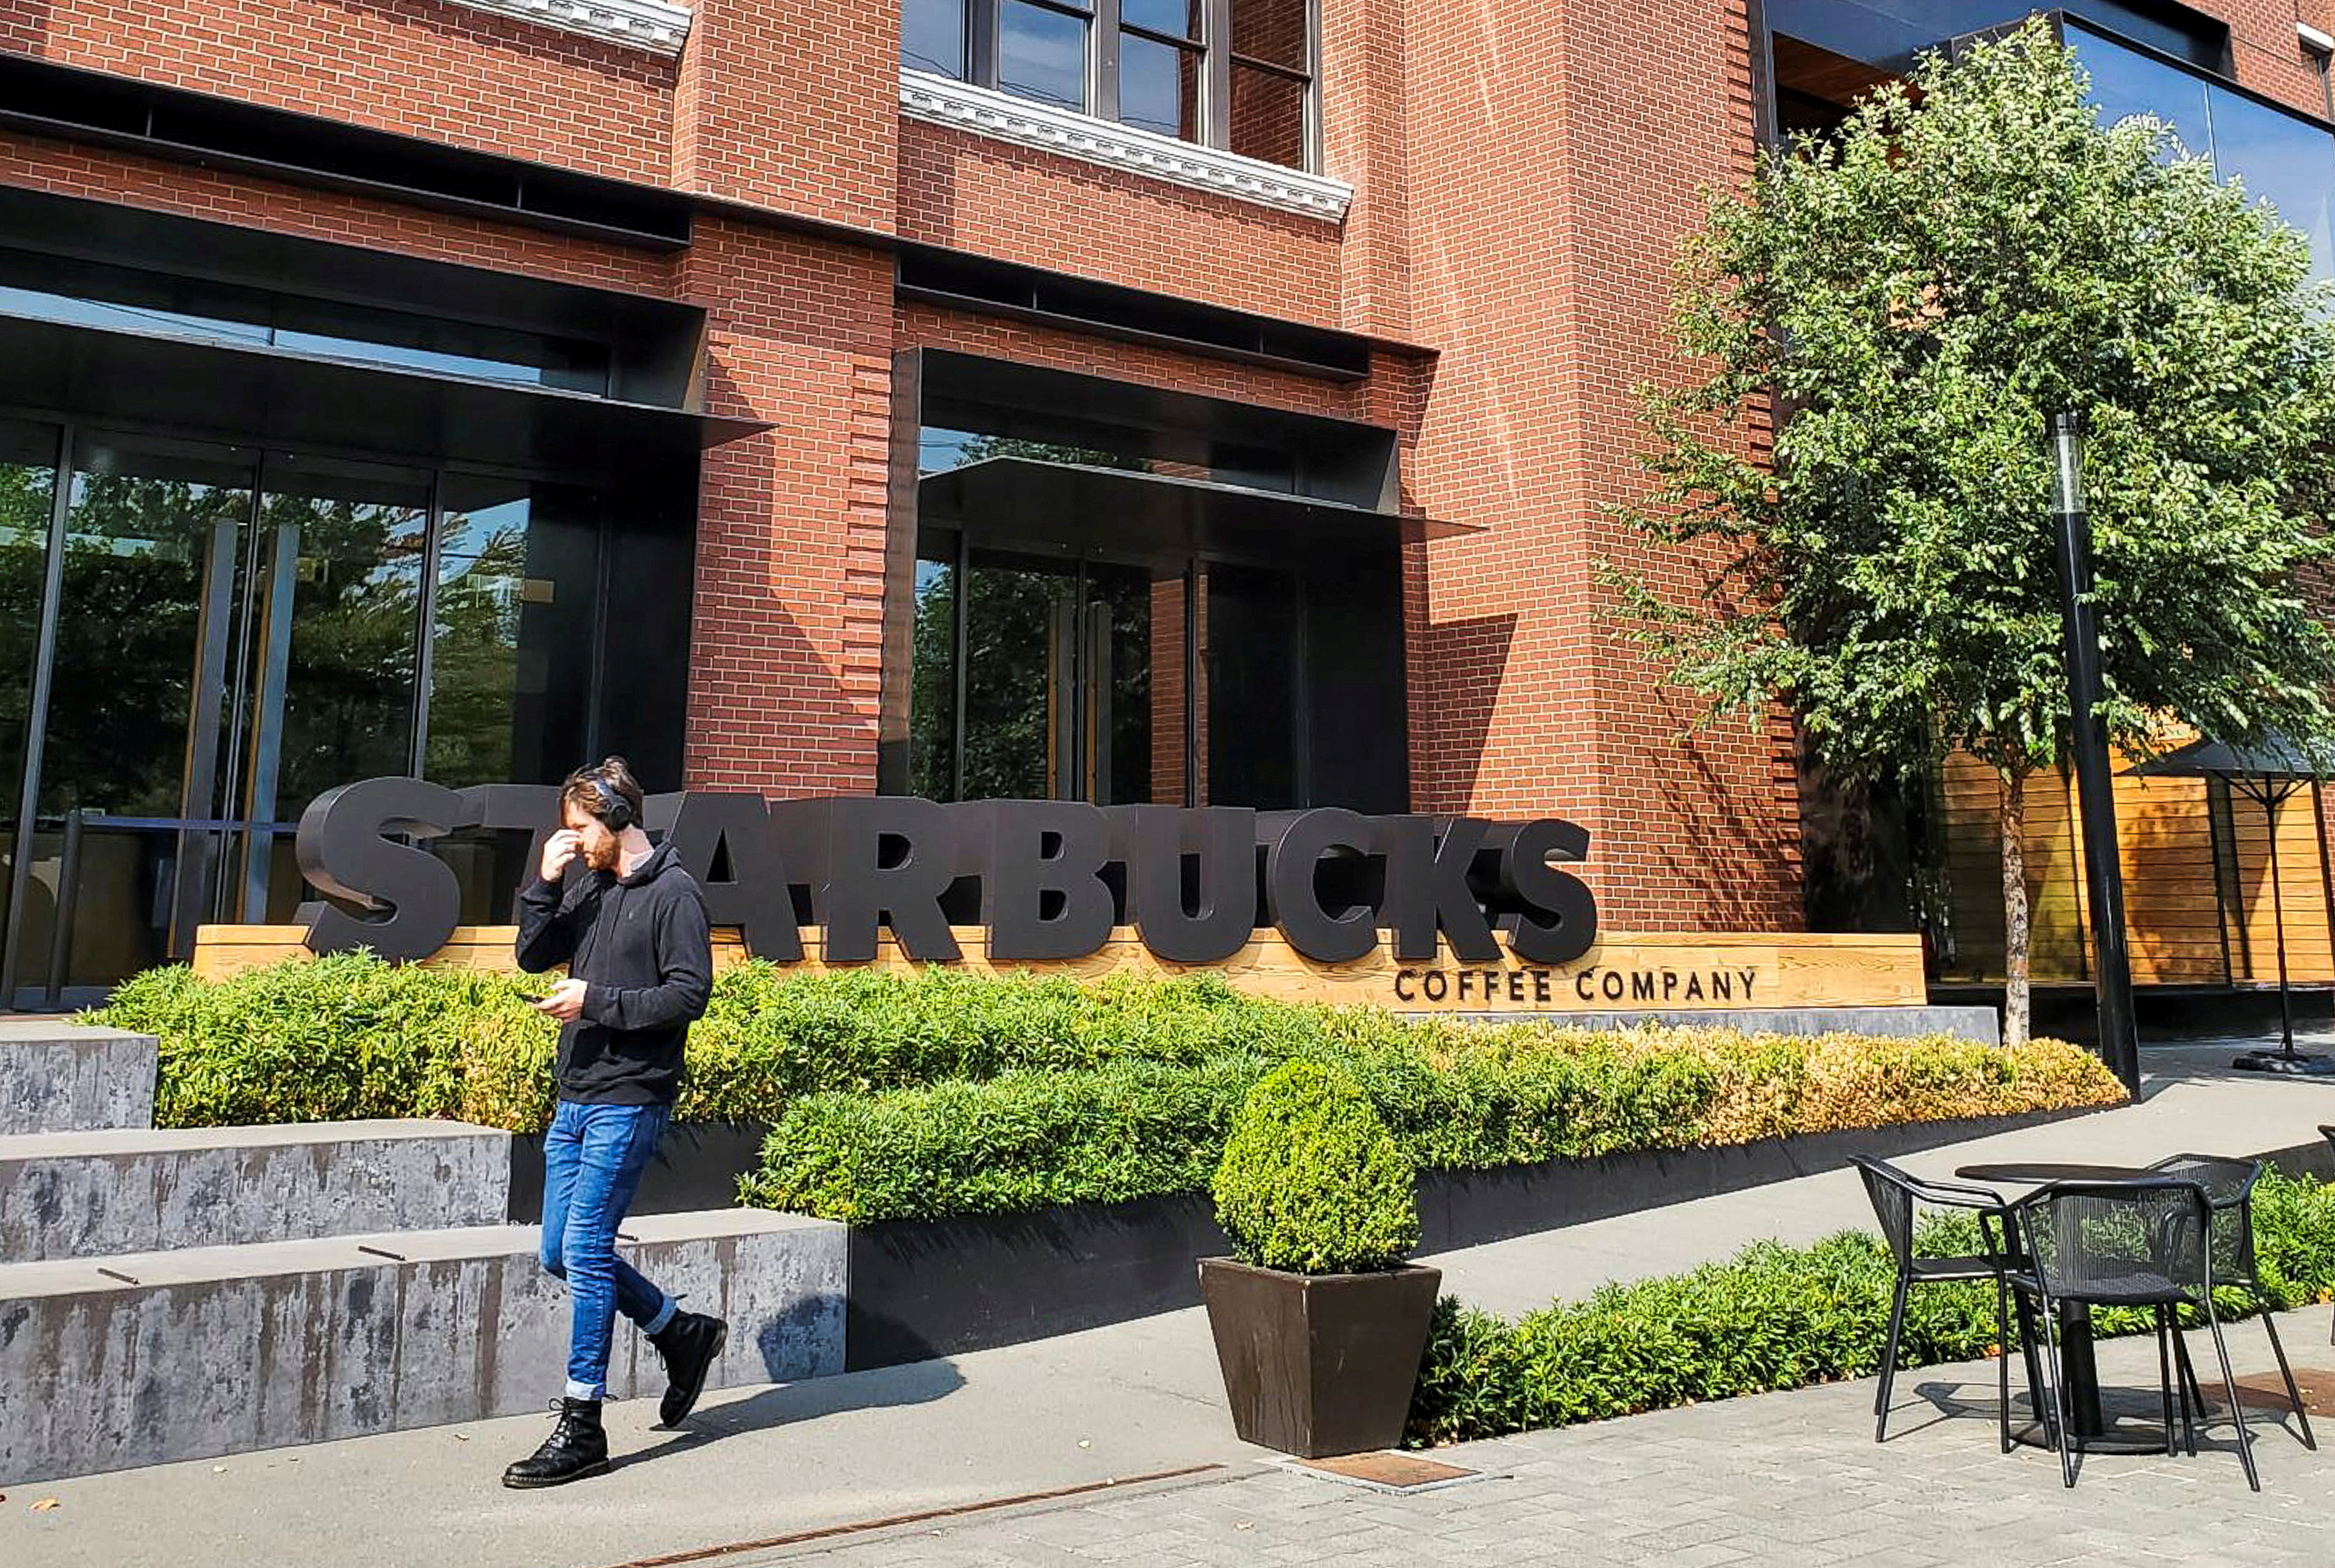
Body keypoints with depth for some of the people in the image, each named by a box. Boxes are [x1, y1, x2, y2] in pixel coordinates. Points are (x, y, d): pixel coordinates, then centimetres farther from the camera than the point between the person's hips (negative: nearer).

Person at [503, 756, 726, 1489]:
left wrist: (598, 1002, -17)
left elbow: (690, 994, -15)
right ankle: (683, 1332, 30)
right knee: (561, 1253, 12)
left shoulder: (673, 893, -10)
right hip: (574, 1099, 8)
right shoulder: (586, 882, 12)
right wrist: (544, 884, 0)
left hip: (628, 1103, -8)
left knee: (585, 1251, -6)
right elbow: (534, 958, 12)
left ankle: (582, 1429, 5)